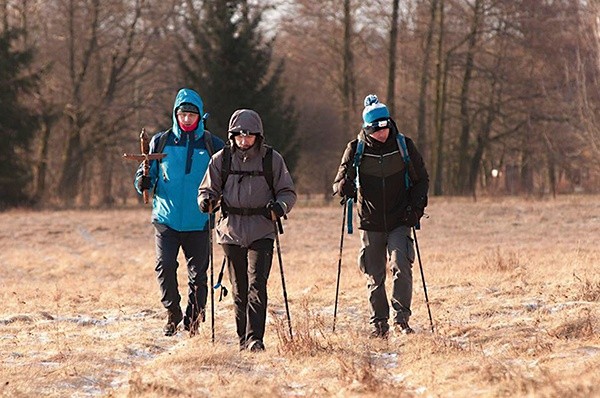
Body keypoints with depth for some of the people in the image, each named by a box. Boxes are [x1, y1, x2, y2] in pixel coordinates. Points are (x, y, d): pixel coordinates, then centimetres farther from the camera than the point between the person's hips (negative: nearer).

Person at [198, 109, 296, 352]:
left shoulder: (272, 159, 2)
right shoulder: (221, 159, 5)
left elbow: (288, 192, 7)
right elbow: (208, 188, 13)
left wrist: (280, 206, -14)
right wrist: (206, 200, -10)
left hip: (262, 231, -2)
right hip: (232, 230, 2)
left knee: (257, 284, -14)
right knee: (239, 288, 7)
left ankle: (255, 338, -17)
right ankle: (243, 339, 16)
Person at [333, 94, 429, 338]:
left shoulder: (404, 146, 1)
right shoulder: (356, 150, 0)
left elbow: (421, 180, 11)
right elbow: (339, 185, 6)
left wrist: (416, 204, -5)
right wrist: (345, 187, -18)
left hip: (400, 223, -1)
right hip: (371, 224, 1)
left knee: (401, 266, -18)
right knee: (374, 277, 5)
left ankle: (401, 319, -13)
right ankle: (379, 324, 16)